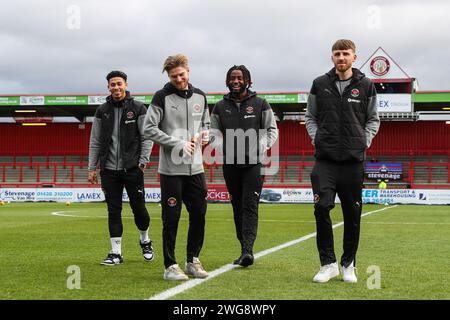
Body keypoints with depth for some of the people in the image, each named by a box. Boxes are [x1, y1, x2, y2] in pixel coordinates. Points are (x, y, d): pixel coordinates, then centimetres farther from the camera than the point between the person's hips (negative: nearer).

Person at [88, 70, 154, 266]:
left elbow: (147, 137, -1)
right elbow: (95, 141, 10)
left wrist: (142, 161, -10)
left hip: (132, 168, -2)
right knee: (113, 211, 3)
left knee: (138, 207, 3)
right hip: (109, 169, 2)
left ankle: (145, 241, 29)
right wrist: (92, 167, 5)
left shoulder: (138, 108, 1)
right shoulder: (102, 111, 9)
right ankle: (116, 253, 7)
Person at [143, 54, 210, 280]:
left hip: (195, 168, 5)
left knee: (199, 214, 7)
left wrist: (205, 135, 0)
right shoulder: (162, 97, -6)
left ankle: (193, 261, 21)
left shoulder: (200, 96, 10)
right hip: (171, 169, -5)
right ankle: (170, 266, 7)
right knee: (171, 218, -1)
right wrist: (178, 143, -15)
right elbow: (149, 129, -11)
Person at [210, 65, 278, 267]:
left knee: (250, 206, -12)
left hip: (253, 163, -3)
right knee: (238, 208, 7)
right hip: (231, 164, 3)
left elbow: (271, 131, 6)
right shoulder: (220, 107, 11)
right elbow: (214, 132, 13)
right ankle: (245, 250, 13)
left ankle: (247, 250, -20)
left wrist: (260, 149, -10)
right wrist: (223, 148, -7)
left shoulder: (260, 104, 4)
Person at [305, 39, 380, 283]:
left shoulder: (366, 86, 5)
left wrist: (365, 141, 1)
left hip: (354, 160, 0)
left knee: (352, 214, 5)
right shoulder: (320, 84, 6)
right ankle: (328, 263, -1)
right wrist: (316, 138, 2)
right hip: (325, 159, 0)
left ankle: (349, 264, 19)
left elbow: (373, 119, 14)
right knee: (322, 207, -13)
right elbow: (310, 116, 16)